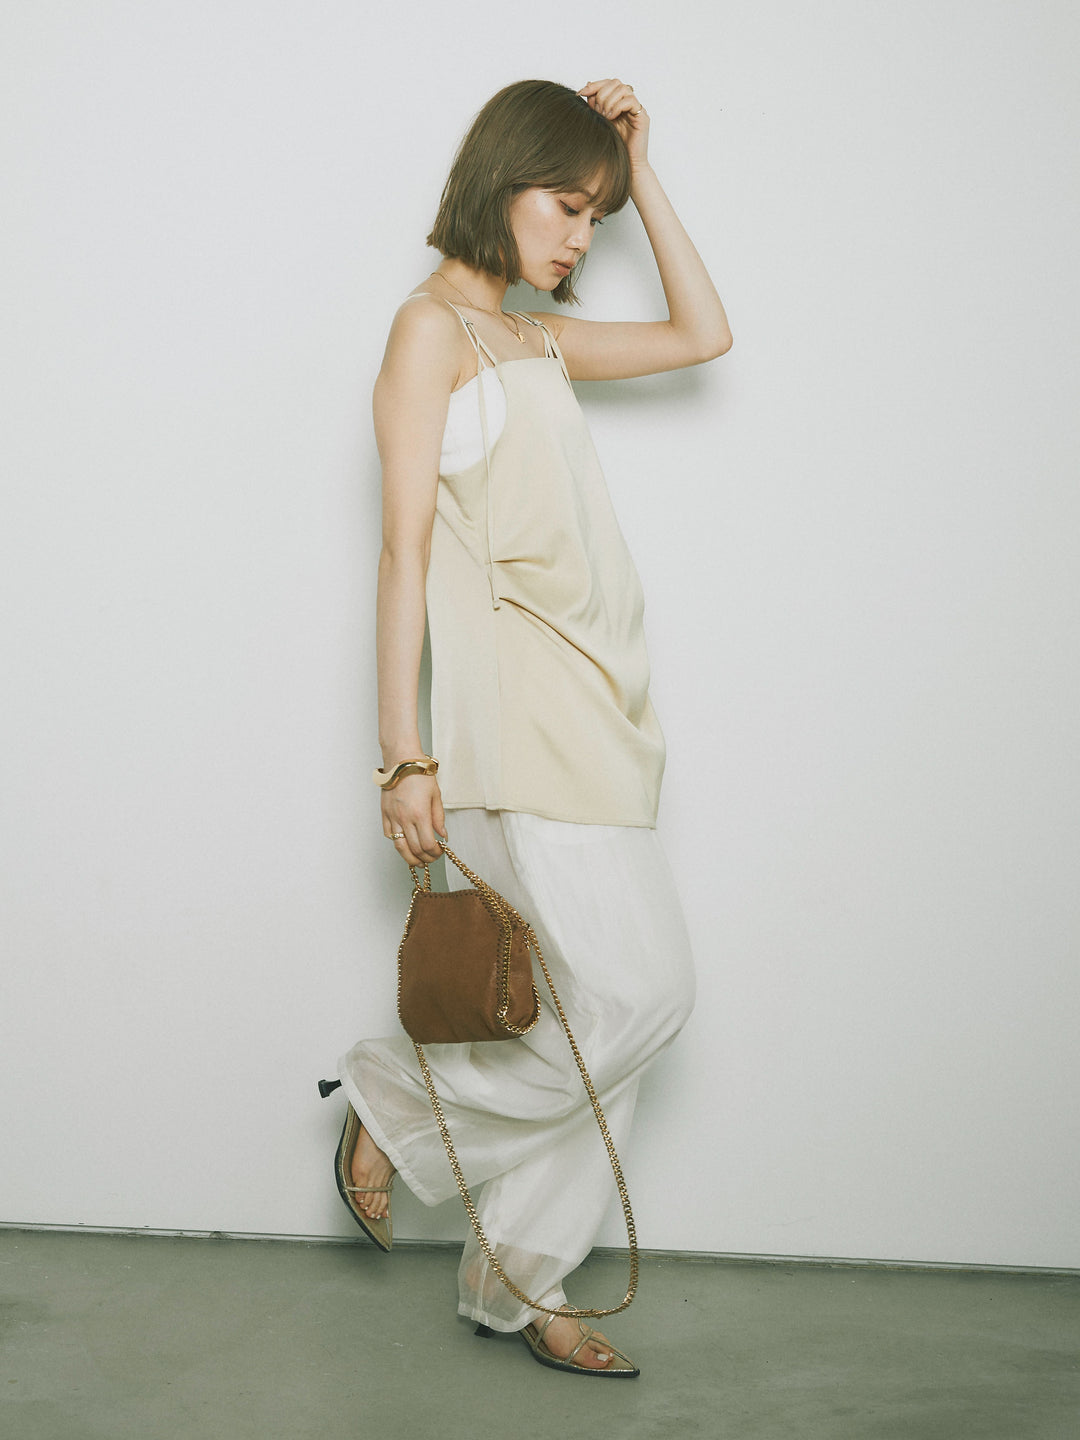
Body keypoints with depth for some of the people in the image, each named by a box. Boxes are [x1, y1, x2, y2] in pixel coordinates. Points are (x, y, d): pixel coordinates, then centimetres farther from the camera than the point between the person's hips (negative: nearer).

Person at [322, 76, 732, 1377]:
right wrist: (404, 756, -14)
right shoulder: (431, 327, -3)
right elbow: (406, 549, -9)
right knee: (635, 994, -13)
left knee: (611, 1012, 6)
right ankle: (394, 1102, 7)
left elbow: (702, 334, 26)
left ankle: (519, 1283, 17)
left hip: (591, 706, 8)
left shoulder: (536, 339, 19)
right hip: (512, 706, -8)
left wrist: (641, 174, 18)